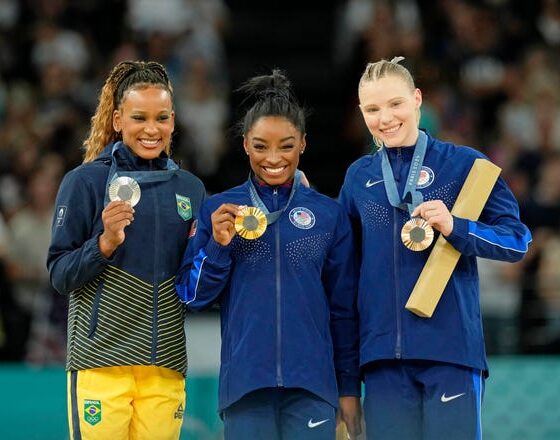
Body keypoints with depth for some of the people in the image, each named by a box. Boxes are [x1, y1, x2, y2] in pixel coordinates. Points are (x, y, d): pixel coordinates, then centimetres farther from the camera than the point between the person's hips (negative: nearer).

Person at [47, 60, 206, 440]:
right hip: (101, 361, -4)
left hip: (166, 365, 4)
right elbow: (60, 275, -3)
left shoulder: (190, 189, 11)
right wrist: (105, 243, -19)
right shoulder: (86, 181, -1)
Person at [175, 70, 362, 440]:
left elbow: (344, 308, 10)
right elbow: (193, 297, 5)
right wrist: (218, 245, -10)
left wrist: (350, 388, 9)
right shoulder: (219, 211, 7)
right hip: (245, 382, 0)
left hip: (312, 384, 0)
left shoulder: (329, 215, 7)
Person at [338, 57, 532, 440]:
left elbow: (518, 240, 0)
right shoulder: (359, 177, 13)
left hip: (451, 347, -4)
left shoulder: (464, 164, 1)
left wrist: (455, 227, -14)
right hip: (383, 350, 4)